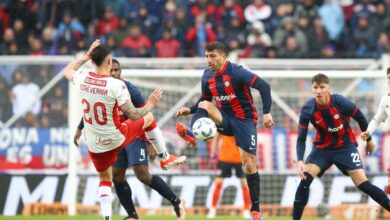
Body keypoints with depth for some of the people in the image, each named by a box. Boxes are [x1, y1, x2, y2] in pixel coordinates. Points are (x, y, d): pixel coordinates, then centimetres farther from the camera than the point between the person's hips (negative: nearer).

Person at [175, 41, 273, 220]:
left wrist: (267, 113, -36)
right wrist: (190, 110, -3)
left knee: (249, 165, -8)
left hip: (244, 120, -5)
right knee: (204, 105, -23)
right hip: (225, 119, 5)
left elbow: (263, 86, -26)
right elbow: (204, 100, 16)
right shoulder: (207, 76, 1)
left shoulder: (236, 72, -19)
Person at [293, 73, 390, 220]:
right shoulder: (307, 110, -19)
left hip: (345, 147, -1)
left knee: (362, 183, -12)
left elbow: (360, 118, -4)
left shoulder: (341, 102, -23)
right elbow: (301, 138, -13)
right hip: (322, 148, 1)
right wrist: (300, 161, -29)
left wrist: (369, 140, 10)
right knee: (305, 178, -19)